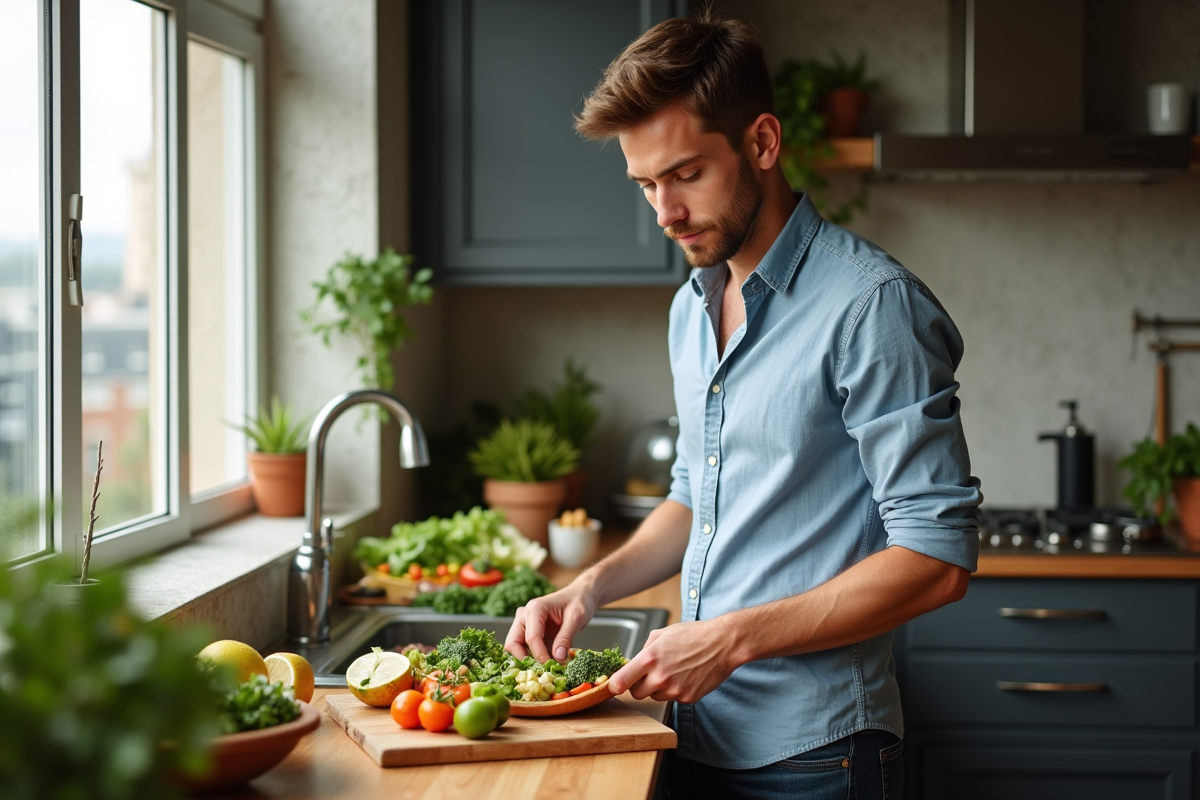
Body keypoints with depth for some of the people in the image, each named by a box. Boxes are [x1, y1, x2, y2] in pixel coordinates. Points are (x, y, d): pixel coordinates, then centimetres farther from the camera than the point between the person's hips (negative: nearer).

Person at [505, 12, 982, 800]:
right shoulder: (692, 307, 10)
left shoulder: (871, 304, -16)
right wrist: (593, 586, 4)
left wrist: (733, 639, -22)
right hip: (701, 736, 7)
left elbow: (938, 557, -19)